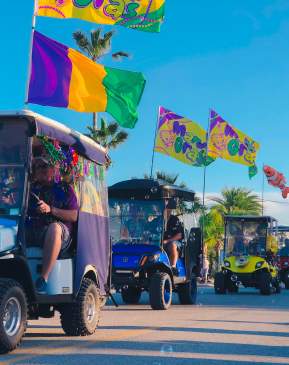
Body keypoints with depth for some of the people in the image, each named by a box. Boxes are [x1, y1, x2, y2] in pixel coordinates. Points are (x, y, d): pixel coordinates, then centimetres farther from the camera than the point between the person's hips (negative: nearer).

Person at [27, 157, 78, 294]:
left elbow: (74, 216, 3)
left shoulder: (64, 189, 14)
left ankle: (43, 278, -42)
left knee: (54, 228, -38)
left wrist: (50, 209, -9)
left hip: (62, 235, -3)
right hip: (32, 232, 3)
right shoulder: (32, 189, 23)